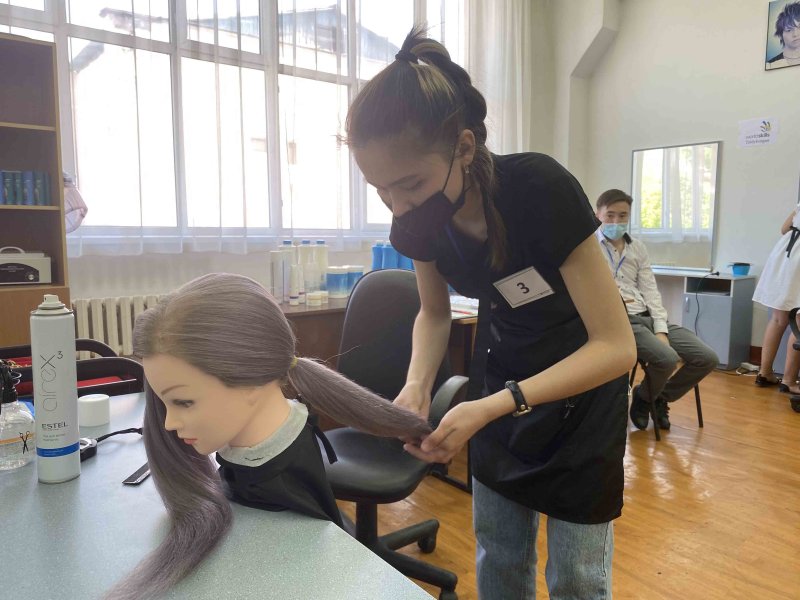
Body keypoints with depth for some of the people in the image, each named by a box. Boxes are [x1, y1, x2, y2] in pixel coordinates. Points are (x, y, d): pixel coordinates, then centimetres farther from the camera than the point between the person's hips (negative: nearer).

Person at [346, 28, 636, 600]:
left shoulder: (541, 191, -32)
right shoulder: (417, 221, -16)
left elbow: (616, 346, -28)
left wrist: (493, 407, -36)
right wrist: (417, 386, -17)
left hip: (585, 382, -4)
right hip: (502, 376, 4)